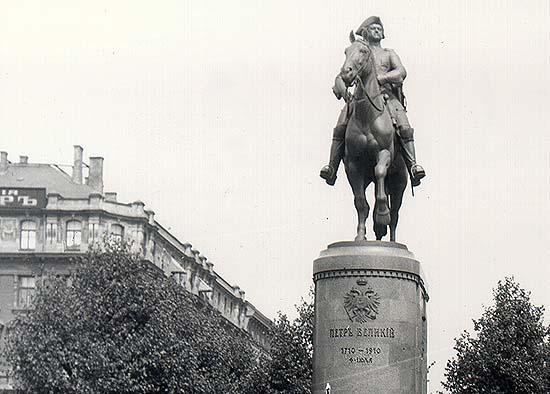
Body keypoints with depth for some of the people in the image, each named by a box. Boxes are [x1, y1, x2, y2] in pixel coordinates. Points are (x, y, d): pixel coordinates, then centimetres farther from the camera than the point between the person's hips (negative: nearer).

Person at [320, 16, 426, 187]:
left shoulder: (389, 54, 25)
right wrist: (342, 89, -10)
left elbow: (401, 72, 5)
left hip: (387, 96, 0)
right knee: (341, 127, -25)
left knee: (404, 128, -25)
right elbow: (341, 77, 15)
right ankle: (332, 168, -29)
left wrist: (380, 77, -13)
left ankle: (413, 166, -29)